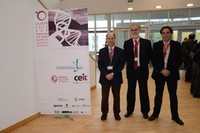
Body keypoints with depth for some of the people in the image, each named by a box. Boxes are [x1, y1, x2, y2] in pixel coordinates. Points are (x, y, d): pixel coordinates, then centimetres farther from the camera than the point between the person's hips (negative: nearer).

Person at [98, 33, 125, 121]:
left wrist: (113, 74, -13)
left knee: (116, 96, 9)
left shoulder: (120, 51, 2)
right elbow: (100, 65, 1)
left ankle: (116, 113, 23)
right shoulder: (102, 51, 6)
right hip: (105, 77, 1)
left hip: (116, 77, 0)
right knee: (104, 97, 7)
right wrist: (106, 74, -12)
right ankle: (104, 113, 22)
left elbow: (122, 64, -4)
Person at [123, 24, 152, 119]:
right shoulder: (127, 43, 3)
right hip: (131, 70, 1)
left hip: (142, 70, -1)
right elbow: (125, 56, 6)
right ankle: (129, 110, 26)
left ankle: (145, 111, 23)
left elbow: (150, 56, 2)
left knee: (144, 91, 8)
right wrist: (130, 63, -5)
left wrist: (144, 64, -4)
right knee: (130, 91, 11)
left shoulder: (146, 42, -2)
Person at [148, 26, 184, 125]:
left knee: (173, 95, 9)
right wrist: (161, 70, -12)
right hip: (159, 73, 1)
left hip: (172, 74, 0)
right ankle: (155, 113, 25)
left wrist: (170, 71, -14)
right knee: (158, 94, 10)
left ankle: (175, 116, 23)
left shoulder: (177, 45, -1)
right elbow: (153, 60, -1)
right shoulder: (156, 45, 1)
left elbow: (179, 60, -3)